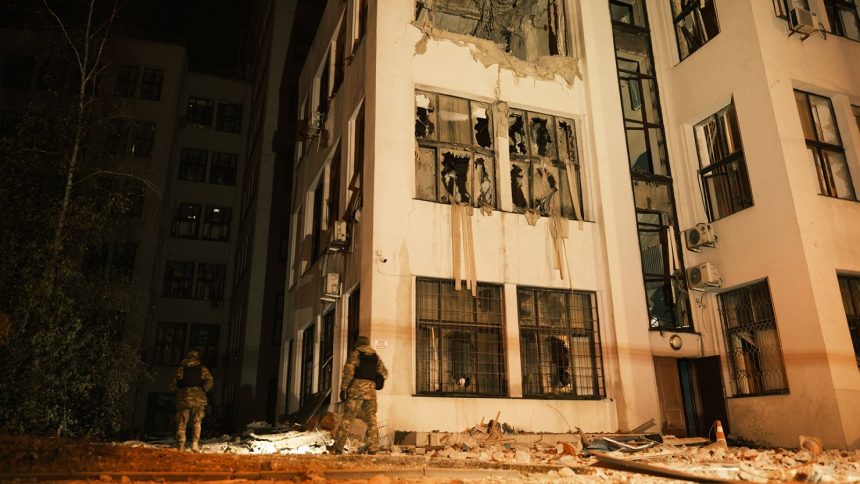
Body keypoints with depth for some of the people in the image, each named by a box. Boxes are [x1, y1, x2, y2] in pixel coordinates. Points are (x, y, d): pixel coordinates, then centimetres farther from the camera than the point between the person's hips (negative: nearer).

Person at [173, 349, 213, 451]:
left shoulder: (180, 369, 4)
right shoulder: (203, 369, 3)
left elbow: (174, 384, 1)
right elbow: (210, 381, -6)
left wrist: (180, 392, 17)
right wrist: (202, 390, 6)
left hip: (183, 400, 0)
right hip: (198, 400, 0)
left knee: (181, 423, 8)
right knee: (197, 423, 9)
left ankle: (181, 445, 5)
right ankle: (195, 443, -1)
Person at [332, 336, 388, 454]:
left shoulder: (355, 353, 3)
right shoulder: (376, 356, 15)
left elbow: (348, 371, -8)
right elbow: (384, 374, 15)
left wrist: (343, 389, -7)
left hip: (356, 388, -3)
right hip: (371, 390, 3)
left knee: (347, 418, 0)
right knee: (371, 420, 6)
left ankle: (338, 449, -1)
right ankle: (372, 450, 1)